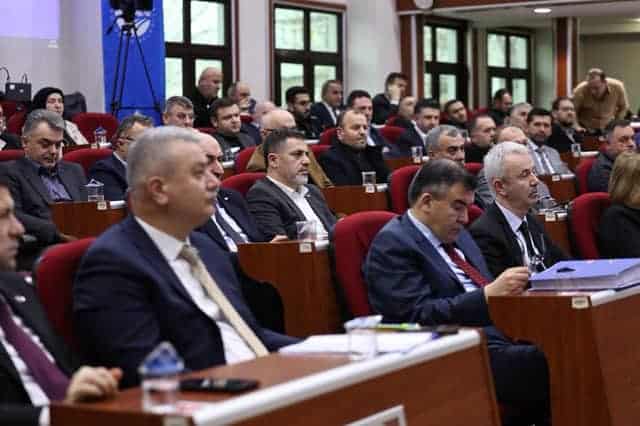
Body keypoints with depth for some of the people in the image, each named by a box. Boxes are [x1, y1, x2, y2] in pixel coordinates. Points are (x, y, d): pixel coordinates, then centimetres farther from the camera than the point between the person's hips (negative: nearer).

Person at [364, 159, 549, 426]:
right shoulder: (393, 244, -7)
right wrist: (488, 295, -23)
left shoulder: (454, 233, 20)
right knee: (545, 364, -29)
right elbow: (420, 316, -16)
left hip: (501, 337, 8)